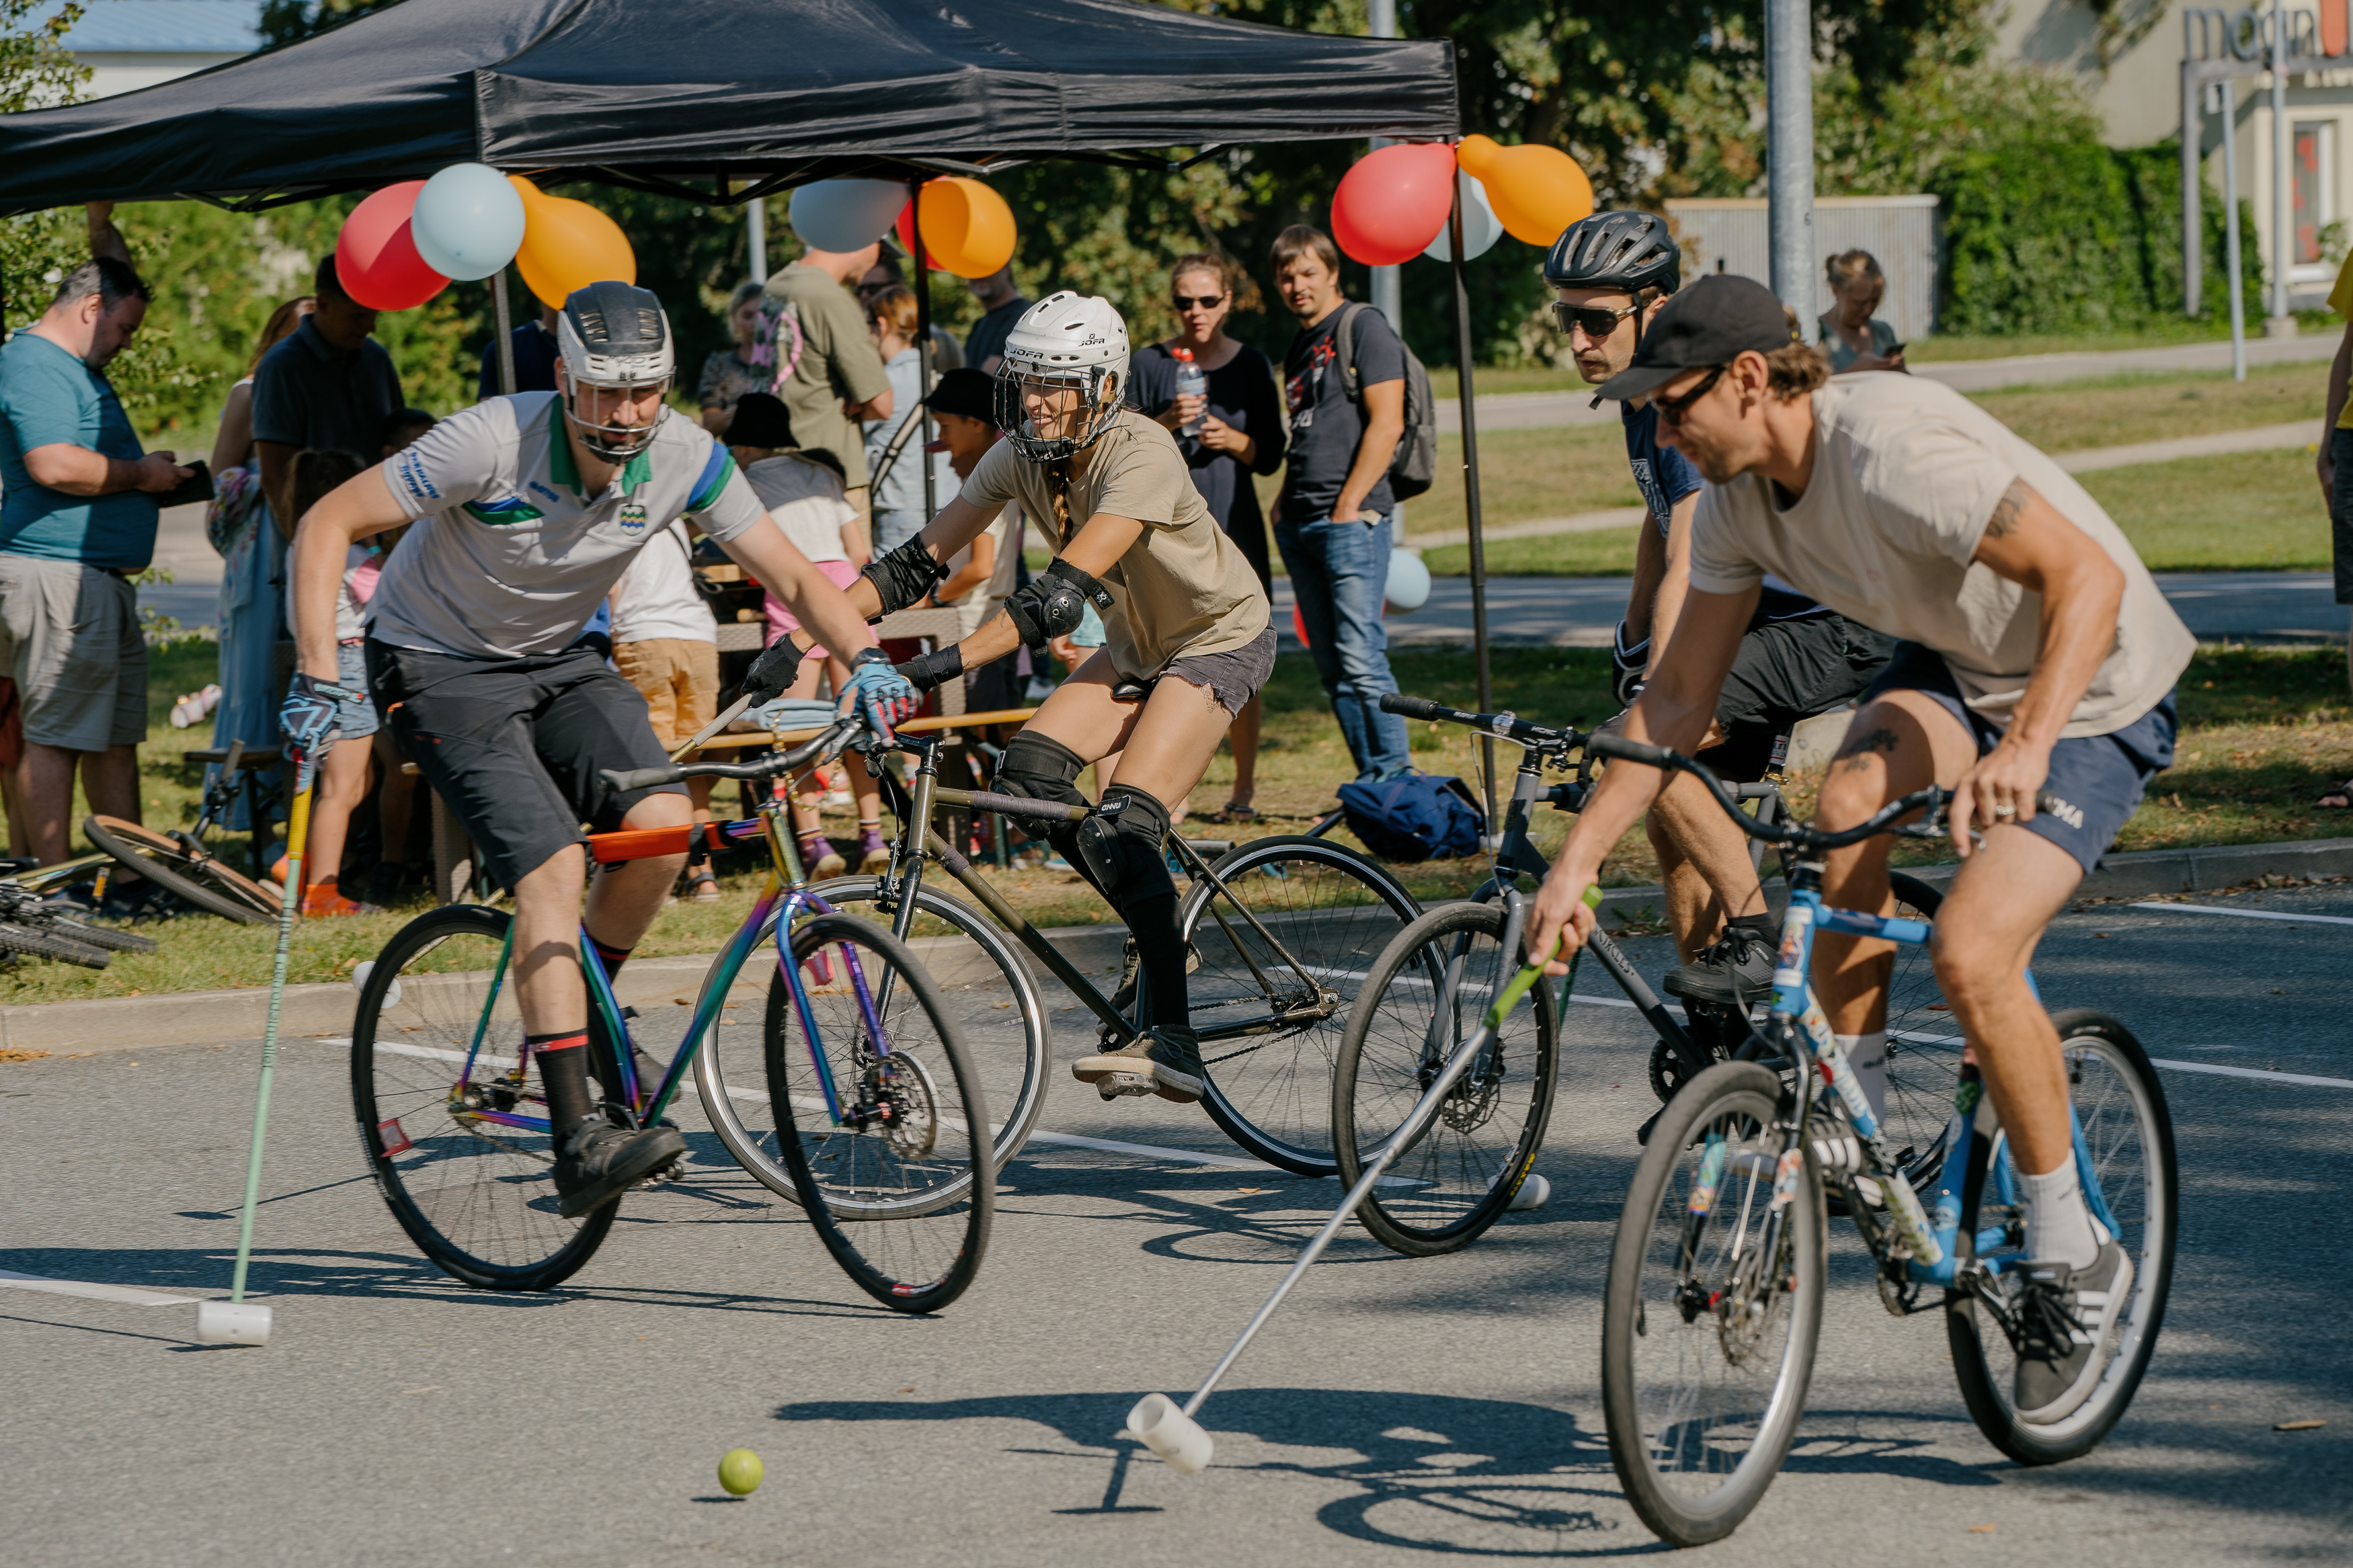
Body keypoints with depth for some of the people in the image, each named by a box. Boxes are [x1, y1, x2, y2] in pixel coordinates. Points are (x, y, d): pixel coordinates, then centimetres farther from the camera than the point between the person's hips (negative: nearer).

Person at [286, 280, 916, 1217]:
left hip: (555, 662, 5)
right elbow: (327, 526, -22)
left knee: (663, 819, -21)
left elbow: (793, 576, -7)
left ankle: (581, 1012, 7)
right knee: (552, 865, -24)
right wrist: (316, 682, -28)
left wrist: (867, 660, -25)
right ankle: (579, 1144, -27)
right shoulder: (491, 442, -28)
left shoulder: (686, 458, -15)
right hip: (437, 665, -5)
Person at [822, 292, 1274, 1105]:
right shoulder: (1020, 456, -9)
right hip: (1139, 644, 8)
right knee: (1028, 770, -12)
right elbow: (920, 559, -9)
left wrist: (947, 663, -49)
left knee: (1120, 826, -24)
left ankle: (1171, 1043, -24)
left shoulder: (1141, 454, -31)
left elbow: (1065, 589, -41)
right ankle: (1158, 936, 7)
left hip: (1220, 640, -8)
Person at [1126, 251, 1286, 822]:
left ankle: (1245, 788, 10)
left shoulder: (1252, 366, 9)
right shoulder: (1151, 363, 6)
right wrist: (1165, 425, -16)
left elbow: (1272, 455, 7)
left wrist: (1234, 440, -12)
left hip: (1234, 526, 1)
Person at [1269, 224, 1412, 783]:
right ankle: (1372, 781, 11)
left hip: (1353, 518, -8)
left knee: (1361, 658, -13)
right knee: (1332, 667, 7)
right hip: (1299, 525, 8)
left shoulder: (1363, 327, -5)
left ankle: (1398, 777, -8)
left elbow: (1386, 424, -12)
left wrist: (1348, 506, -14)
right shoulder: (1299, 344, 20)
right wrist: (1285, 500, 11)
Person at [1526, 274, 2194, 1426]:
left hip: (2094, 694, -7)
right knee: (1849, 801, -26)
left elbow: (2089, 577, -34)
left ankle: (2071, 1262, -3)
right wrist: (1575, 862, -6)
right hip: (1950, 667, 7)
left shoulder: (1890, 449, -31)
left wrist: (2026, 747, -47)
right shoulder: (1736, 496, -7)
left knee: (1969, 956, -22)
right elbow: (1676, 700, 0)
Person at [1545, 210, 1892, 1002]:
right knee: (1668, 811, 6)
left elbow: (1691, 568, -32)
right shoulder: (1643, 396, 6)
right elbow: (1664, 524, 21)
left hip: (1833, 627, -10)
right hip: (1765, 618, 10)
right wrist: (1632, 643, 16)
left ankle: (1754, 937, -14)